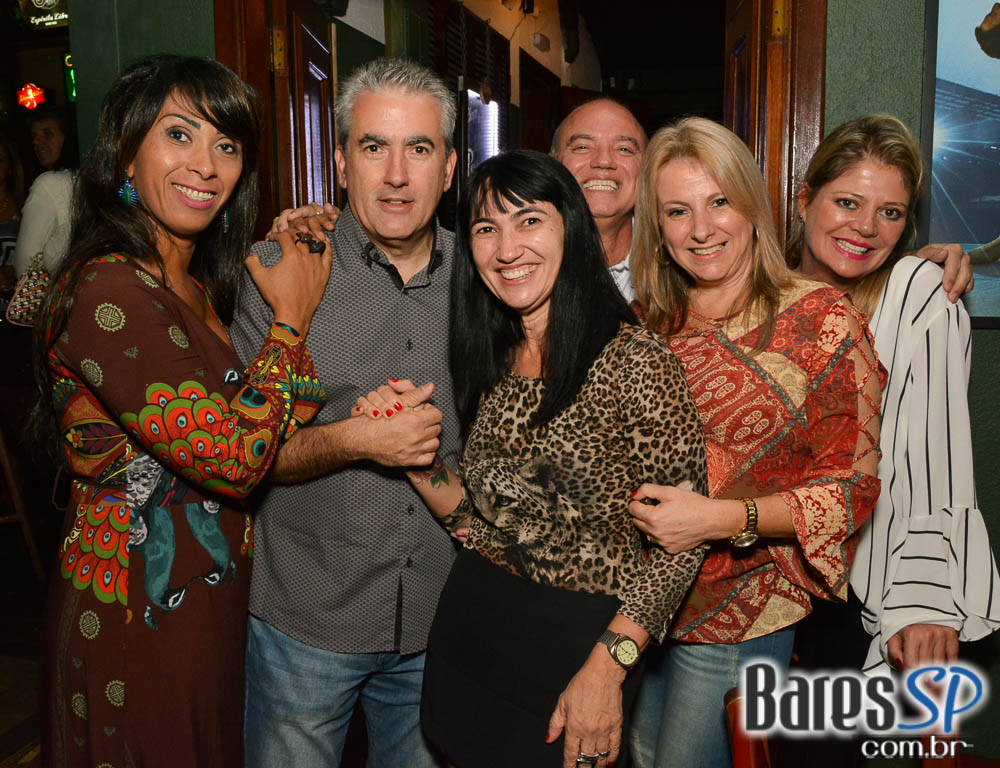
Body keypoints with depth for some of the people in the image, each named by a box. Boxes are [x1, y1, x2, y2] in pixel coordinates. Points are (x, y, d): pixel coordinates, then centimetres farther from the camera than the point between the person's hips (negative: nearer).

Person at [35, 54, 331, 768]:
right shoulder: (107, 290, -23)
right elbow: (233, 457, -26)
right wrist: (292, 320, -16)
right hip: (141, 622, -8)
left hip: (212, 598, 8)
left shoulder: (199, 283, 5)